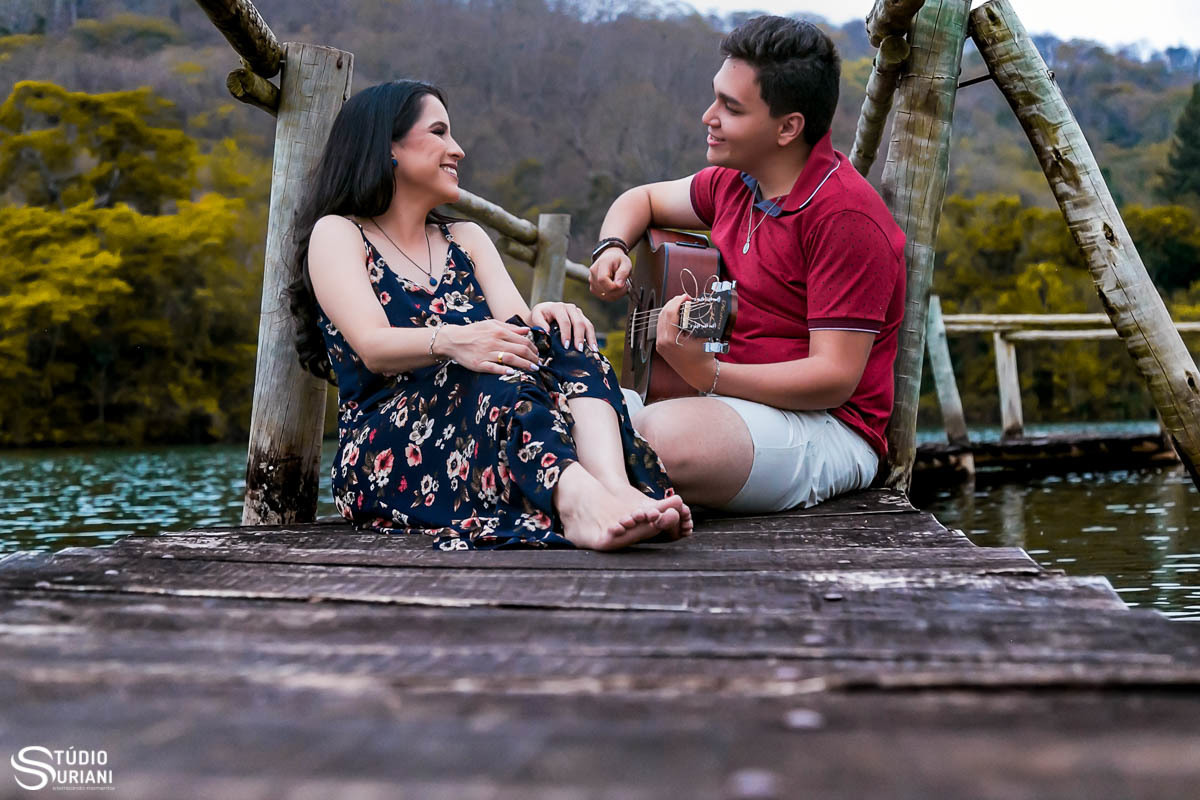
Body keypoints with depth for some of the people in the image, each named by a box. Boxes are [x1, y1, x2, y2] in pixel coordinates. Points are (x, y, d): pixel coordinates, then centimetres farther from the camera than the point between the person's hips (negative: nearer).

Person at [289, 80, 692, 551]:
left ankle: (616, 489, -50)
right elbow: (372, 346, -12)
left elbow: (517, 320, 5)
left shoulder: (467, 239, 25)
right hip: (384, 451, -4)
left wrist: (546, 321, -20)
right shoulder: (337, 234, 8)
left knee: (562, 339, -22)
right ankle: (576, 496, -63)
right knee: (497, 368, -33)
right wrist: (450, 341, -33)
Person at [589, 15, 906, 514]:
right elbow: (643, 199, 27)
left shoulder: (845, 216, -19)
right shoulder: (735, 183, 8)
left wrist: (708, 374, -32)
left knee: (667, 436, -36)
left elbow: (835, 377, -22)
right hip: (724, 400, 8)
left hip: (826, 428, -8)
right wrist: (611, 248, 4)